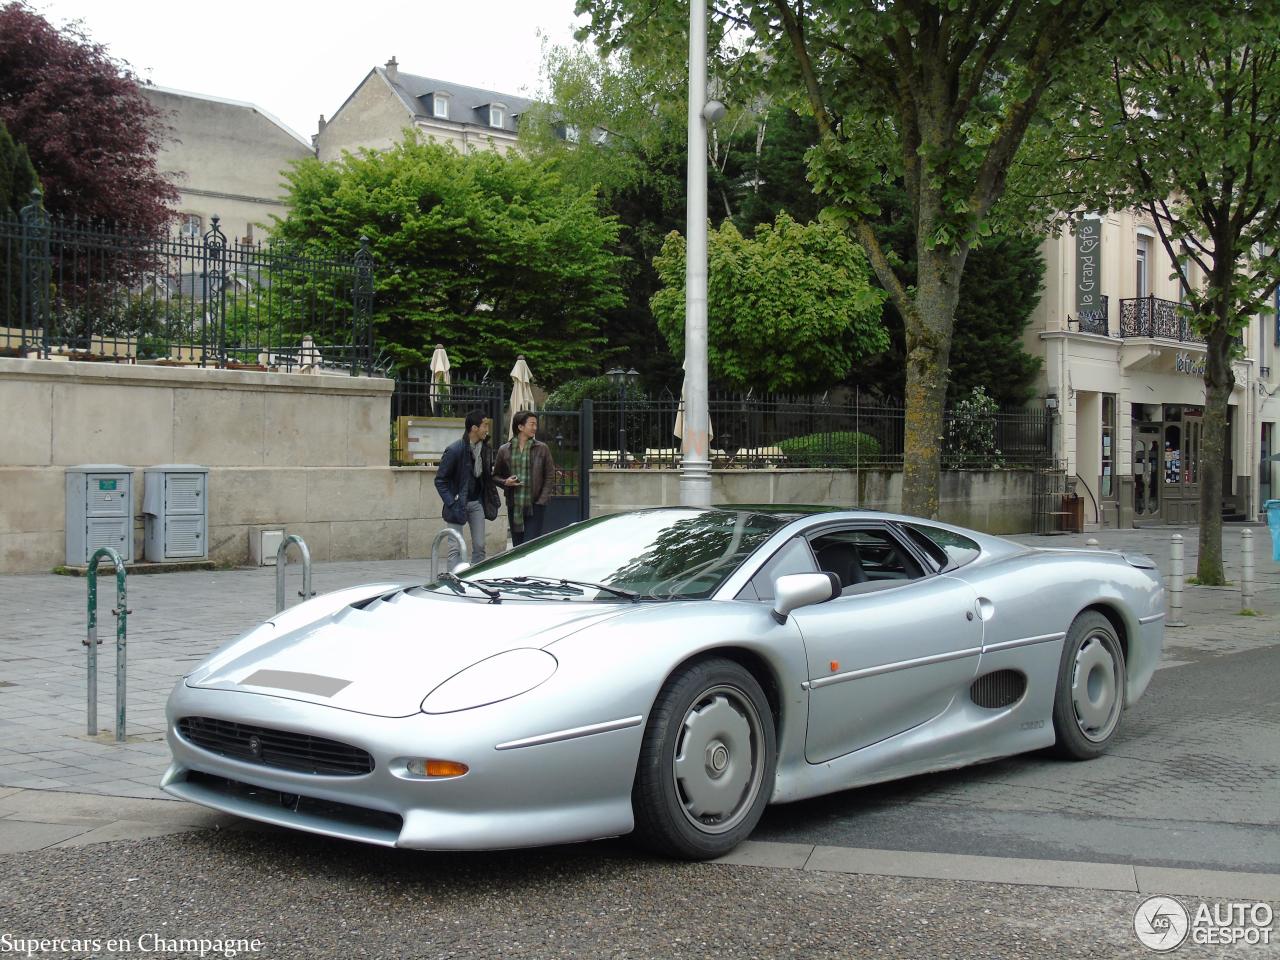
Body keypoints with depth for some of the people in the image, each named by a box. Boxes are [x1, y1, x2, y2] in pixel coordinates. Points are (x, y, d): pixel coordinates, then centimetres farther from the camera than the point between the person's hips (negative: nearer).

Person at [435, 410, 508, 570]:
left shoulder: (485, 448, 2)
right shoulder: (454, 450, -17)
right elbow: (440, 480, -11)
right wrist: (451, 503, -17)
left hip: (477, 502, 6)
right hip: (458, 504, -6)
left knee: (479, 546, 6)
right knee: (455, 548, -5)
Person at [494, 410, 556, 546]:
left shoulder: (542, 448, 1)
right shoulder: (504, 450, 5)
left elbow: (550, 476, 3)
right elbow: (496, 475, 16)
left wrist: (542, 500, -7)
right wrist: (505, 482, -7)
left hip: (535, 506, -2)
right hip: (514, 507, 2)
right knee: (517, 547, 9)